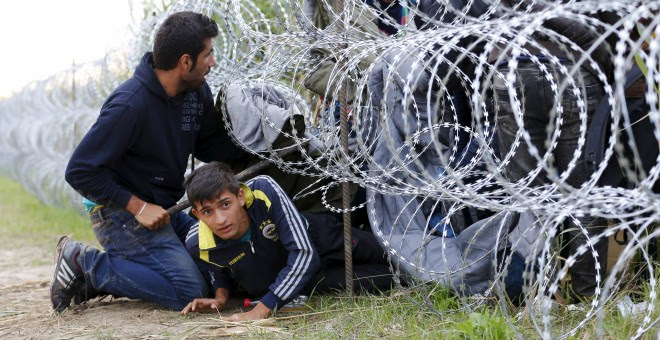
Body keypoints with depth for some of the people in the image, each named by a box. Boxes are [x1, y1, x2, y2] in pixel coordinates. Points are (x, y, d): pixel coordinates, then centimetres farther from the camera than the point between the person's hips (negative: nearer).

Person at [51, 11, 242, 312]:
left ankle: (97, 280, 8)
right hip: (121, 211, -9)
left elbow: (211, 148, 8)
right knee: (189, 290, -19)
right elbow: (79, 171, -22)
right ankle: (85, 264, -6)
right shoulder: (129, 105, -25)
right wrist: (138, 207, -23)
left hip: (164, 209, 9)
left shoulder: (198, 92, 0)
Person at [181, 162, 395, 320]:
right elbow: (219, 275, -3)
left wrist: (261, 310, -41)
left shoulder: (264, 190, -39)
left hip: (323, 240, -1)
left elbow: (304, 253, -38)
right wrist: (221, 296, -26)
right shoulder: (198, 246, -29)